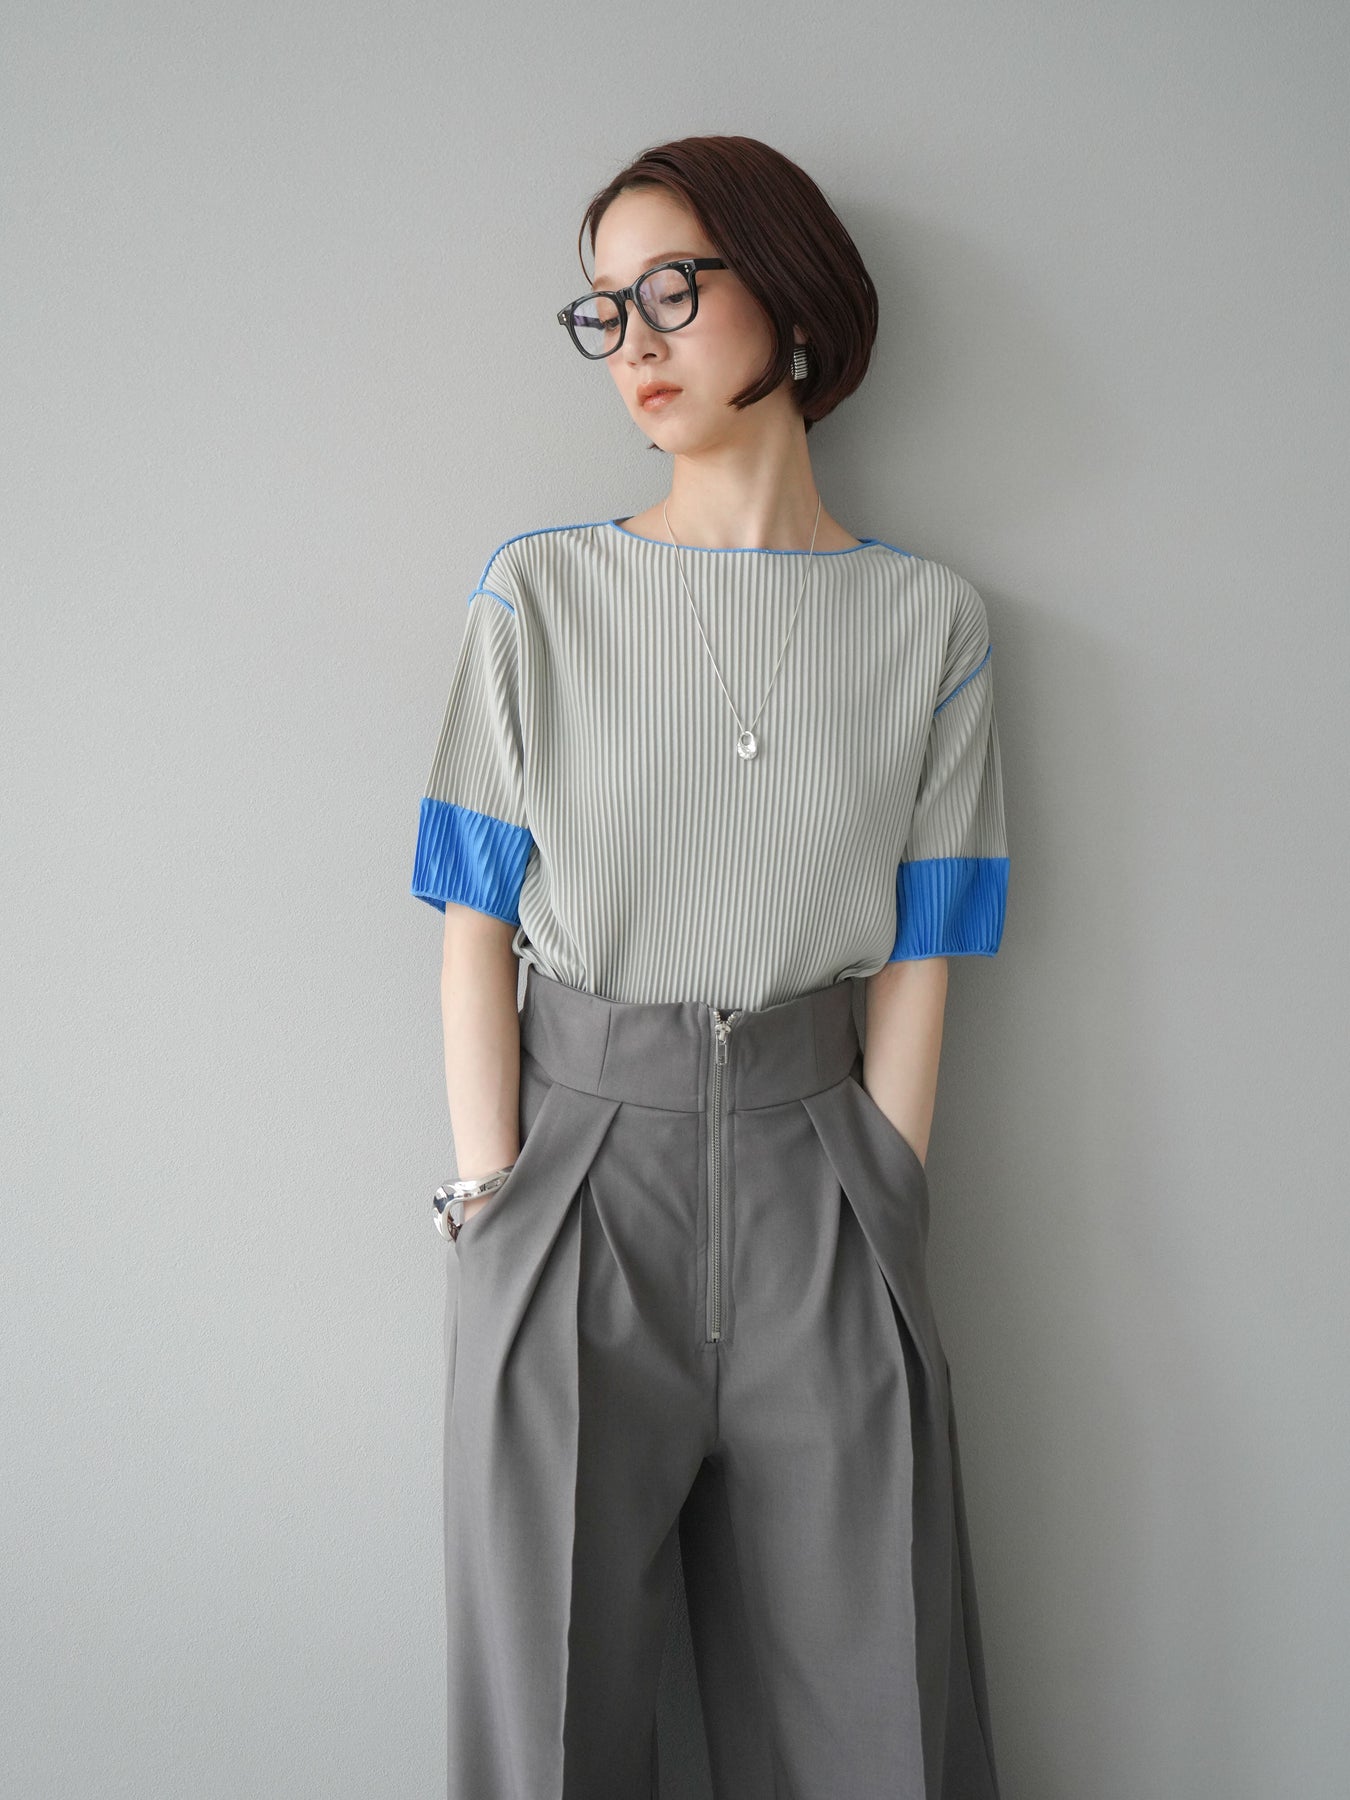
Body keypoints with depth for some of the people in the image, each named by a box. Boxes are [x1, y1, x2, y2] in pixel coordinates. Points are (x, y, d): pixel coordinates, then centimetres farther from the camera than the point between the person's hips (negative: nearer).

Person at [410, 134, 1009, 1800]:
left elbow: (917, 957, 3)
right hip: (577, 1165, 0)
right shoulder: (543, 593, 2)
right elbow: (479, 923, -1)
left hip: (813, 1175, 1)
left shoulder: (926, 621, 4)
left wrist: (880, 1209, -3)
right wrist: (492, 1202, -8)